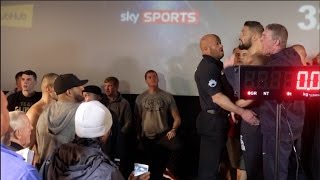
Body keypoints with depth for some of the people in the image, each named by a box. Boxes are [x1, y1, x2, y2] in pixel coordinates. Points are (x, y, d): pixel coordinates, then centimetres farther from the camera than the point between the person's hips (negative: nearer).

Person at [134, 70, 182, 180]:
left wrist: (173, 130, -17)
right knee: (149, 167, 11)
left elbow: (177, 118, 0)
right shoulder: (140, 98, 4)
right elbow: (137, 118, 7)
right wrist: (138, 135, 2)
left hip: (163, 137, -2)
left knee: (161, 167, -9)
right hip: (146, 139, 2)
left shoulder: (167, 97, 0)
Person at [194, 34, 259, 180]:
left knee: (213, 160, 19)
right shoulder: (208, 67, -18)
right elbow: (217, 98, -25)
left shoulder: (214, 65, 16)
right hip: (212, 121, -10)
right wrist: (242, 112, -25)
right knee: (210, 163, -1)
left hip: (217, 119, 10)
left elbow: (223, 90, 23)